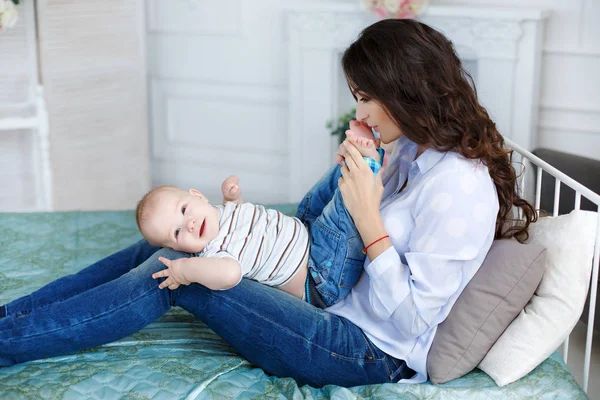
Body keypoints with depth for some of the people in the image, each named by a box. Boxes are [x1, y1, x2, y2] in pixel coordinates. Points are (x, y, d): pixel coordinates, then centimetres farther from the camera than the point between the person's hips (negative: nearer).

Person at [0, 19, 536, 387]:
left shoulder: (458, 188, -23)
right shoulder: (416, 151, 6)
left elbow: (411, 319, -22)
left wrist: (369, 220, -24)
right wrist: (350, 170, -2)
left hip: (371, 350, -9)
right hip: (335, 302, 9)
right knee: (166, 247, 0)